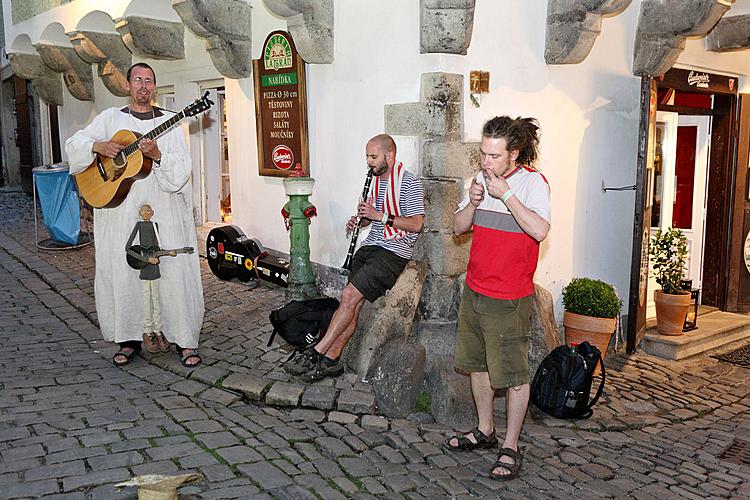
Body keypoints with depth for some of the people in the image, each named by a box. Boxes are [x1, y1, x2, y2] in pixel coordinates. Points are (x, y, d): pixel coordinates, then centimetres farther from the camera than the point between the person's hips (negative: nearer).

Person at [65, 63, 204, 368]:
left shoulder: (169, 122, 8)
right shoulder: (110, 118, 12)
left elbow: (182, 169, -2)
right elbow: (73, 145, 9)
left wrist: (157, 155, -20)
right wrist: (98, 146, -10)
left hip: (163, 212, -1)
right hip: (120, 213, 2)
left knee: (175, 273, -5)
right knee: (121, 274, 4)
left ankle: (185, 340, 5)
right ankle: (129, 339, 19)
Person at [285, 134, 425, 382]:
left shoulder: (409, 183, -9)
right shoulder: (377, 179, 18)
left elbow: (416, 224, -15)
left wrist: (380, 215, -17)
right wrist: (360, 218, 6)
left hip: (393, 252, -7)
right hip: (370, 247, 8)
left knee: (350, 295, -18)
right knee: (352, 304, -3)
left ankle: (316, 353, -13)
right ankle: (331, 360, -2)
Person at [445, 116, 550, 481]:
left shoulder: (532, 182, -12)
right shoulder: (481, 178, 8)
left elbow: (540, 231, -27)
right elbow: (458, 227, 9)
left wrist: (507, 194, -25)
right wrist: (472, 202, -9)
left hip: (509, 299, -7)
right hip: (474, 290, 7)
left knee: (513, 374, 3)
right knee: (478, 364, 18)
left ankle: (511, 447, 17)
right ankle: (485, 431, 36)